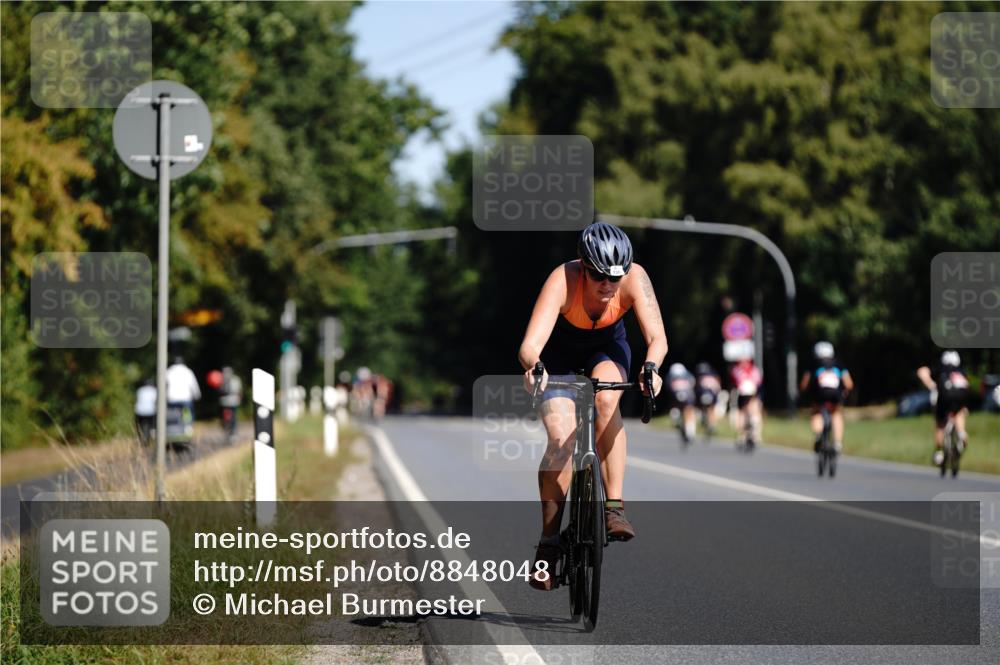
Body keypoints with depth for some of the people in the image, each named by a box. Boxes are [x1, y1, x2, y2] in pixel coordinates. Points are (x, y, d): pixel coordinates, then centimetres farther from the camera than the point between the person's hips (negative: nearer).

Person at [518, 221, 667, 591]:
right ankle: (548, 541, -7)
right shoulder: (563, 281, -36)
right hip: (559, 354, -1)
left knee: (607, 401, -32)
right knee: (561, 440, -19)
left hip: (607, 347, 1)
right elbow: (529, 345, -44)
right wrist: (533, 366, -66)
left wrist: (651, 367, -58)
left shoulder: (634, 279, -30)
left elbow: (658, 338, -36)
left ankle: (614, 506, -27)